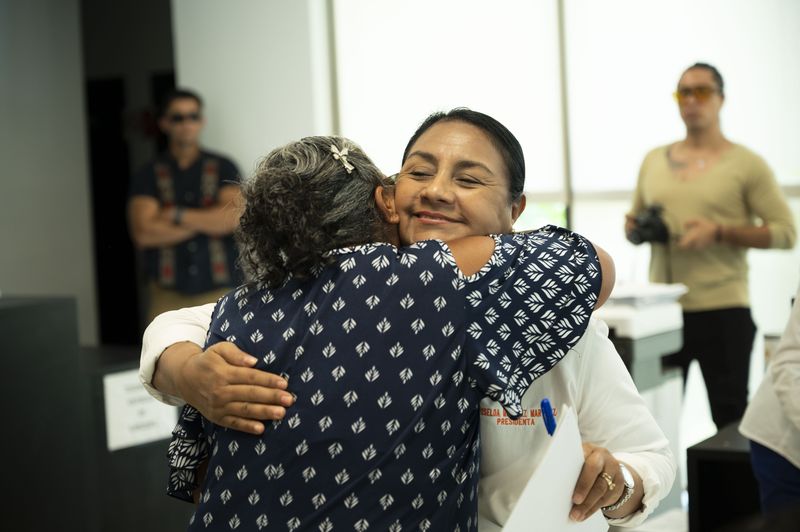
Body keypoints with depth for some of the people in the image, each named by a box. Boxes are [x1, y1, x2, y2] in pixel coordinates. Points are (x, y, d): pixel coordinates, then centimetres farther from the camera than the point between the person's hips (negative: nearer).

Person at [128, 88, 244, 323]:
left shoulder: (223, 168, 9)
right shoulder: (148, 175, 8)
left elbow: (234, 217, -5)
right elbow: (143, 234, -5)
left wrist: (177, 215, -4)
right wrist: (209, 220, -5)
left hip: (220, 288, 0)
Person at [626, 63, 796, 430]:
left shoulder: (746, 164, -1)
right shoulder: (654, 161, 13)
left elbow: (785, 232, -5)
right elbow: (635, 223, 23)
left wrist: (720, 232, -16)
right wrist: (635, 229, -1)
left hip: (723, 312, -4)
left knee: (730, 419, 2)